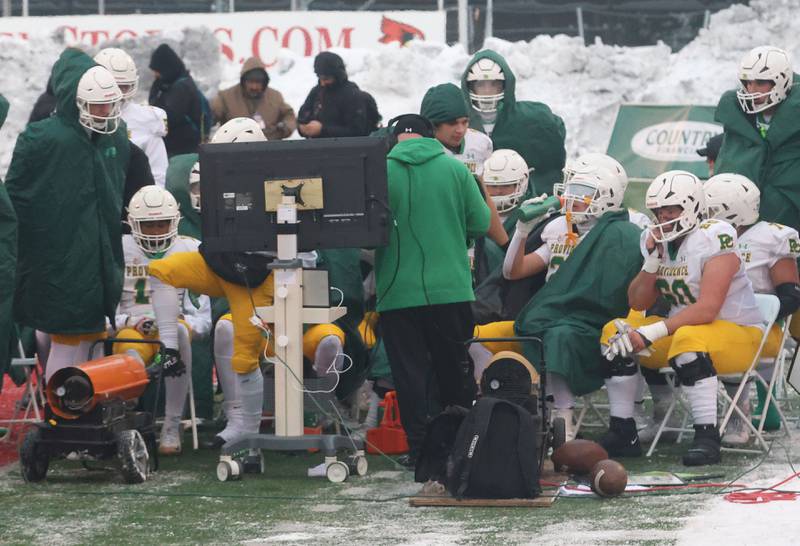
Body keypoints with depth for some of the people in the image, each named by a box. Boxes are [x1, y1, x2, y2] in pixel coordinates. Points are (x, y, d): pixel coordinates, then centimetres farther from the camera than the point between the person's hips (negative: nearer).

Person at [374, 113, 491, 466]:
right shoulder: (455, 169, -1)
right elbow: (480, 224, 1)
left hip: (398, 292, -2)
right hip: (450, 288, 2)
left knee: (410, 374, 5)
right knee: (455, 371, 16)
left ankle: (419, 448, 3)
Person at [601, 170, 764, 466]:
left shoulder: (715, 237, -19)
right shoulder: (657, 240, 5)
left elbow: (707, 309, -27)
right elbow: (638, 303, 6)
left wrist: (652, 333, -29)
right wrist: (651, 261, -9)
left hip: (736, 332, -8)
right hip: (681, 327, 8)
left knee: (689, 339, -38)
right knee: (615, 332, -6)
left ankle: (707, 438, -34)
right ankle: (623, 433, -2)